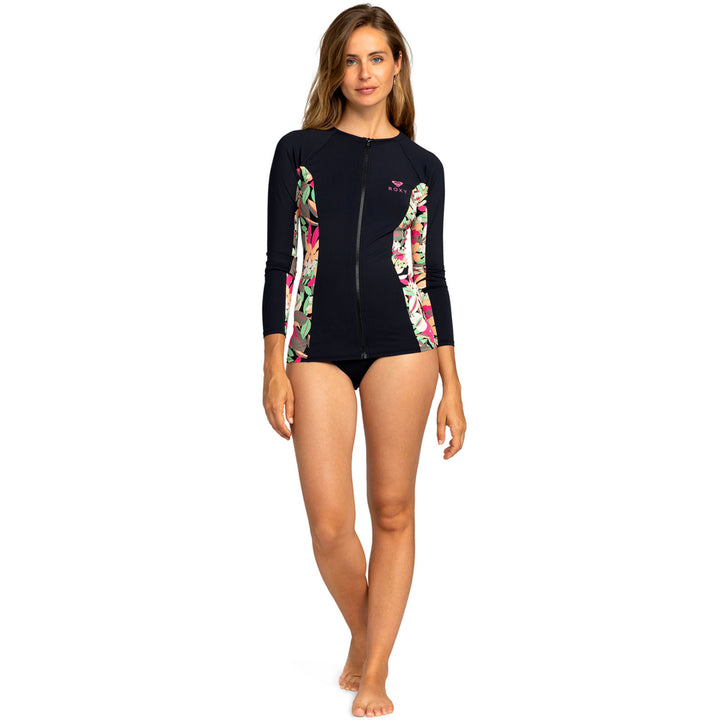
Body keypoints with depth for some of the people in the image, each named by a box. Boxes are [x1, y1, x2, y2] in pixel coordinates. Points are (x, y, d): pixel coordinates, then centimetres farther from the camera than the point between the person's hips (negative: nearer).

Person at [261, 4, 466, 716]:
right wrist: (274, 368, -2)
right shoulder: (299, 150, 8)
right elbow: (279, 263, 6)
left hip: (401, 340, 0)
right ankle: (361, 636, 24)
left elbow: (433, 273, 10)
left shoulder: (421, 165, 10)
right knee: (329, 522, -4)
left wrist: (451, 383, 6)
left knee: (392, 510, 2)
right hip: (318, 347, 0)